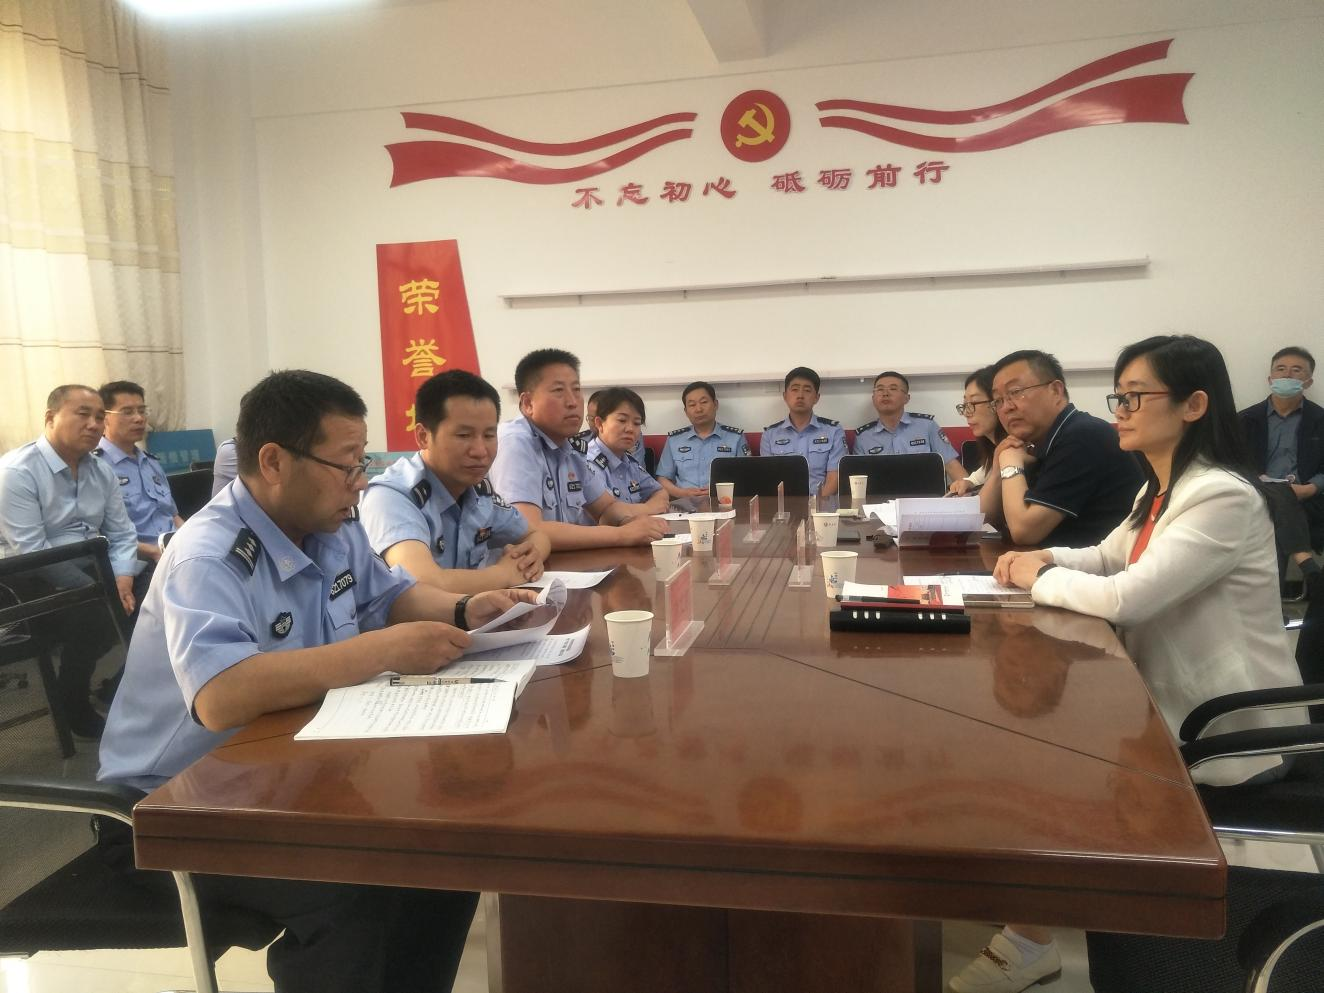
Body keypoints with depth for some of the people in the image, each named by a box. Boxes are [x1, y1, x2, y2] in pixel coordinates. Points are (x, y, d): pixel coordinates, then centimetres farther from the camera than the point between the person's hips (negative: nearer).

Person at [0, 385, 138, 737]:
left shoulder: (102, 471, 7)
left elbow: (122, 534, 8)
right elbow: (31, 554, -20)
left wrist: (122, 581, -12)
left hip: (93, 576, 6)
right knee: (96, 614, -29)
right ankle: (74, 706, -4)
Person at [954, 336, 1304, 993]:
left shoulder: (1222, 498, -25)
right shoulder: (1161, 491, 7)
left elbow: (1123, 598, -32)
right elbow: (1106, 558, 18)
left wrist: (1039, 580, -15)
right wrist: (1046, 559, -4)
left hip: (1226, 735, -9)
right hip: (1174, 704, 9)